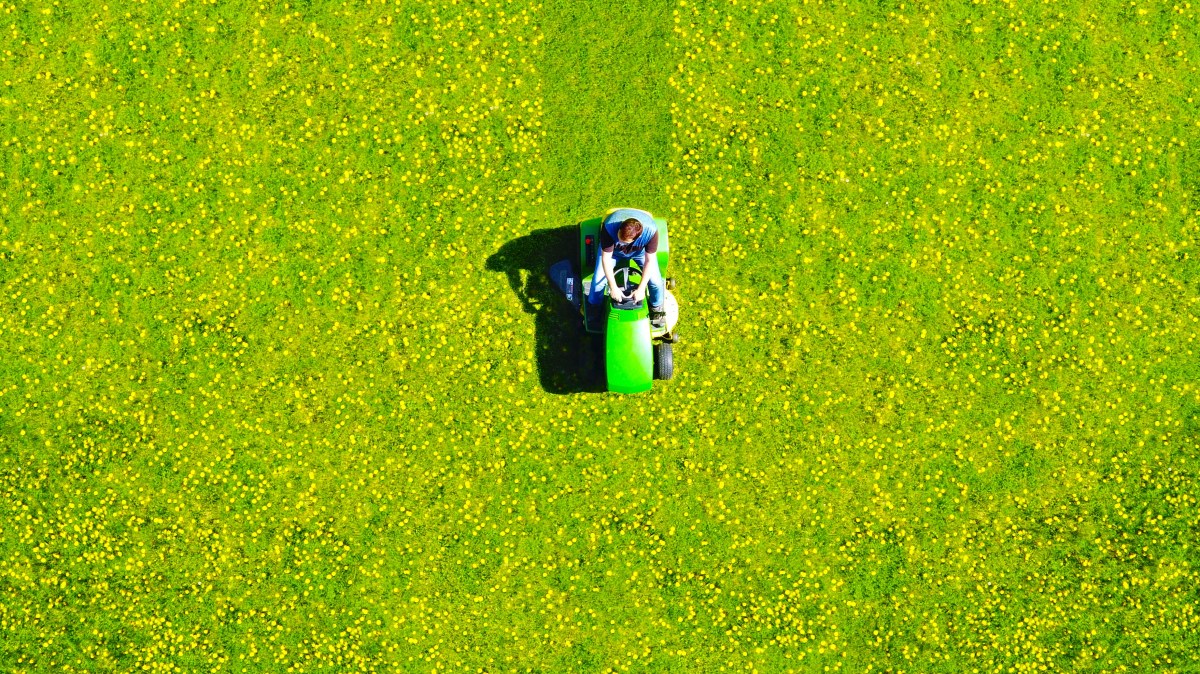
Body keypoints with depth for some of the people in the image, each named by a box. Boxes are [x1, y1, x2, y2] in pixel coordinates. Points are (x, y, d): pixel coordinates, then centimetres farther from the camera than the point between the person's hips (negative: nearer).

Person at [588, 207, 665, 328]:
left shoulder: (650, 231, -42)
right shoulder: (609, 227, -43)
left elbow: (650, 260, -31)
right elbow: (606, 257, -35)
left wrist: (641, 288, -33)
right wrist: (613, 287, -35)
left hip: (640, 251, 0)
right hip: (612, 249, 0)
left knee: (655, 280, -8)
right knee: (599, 280, -8)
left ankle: (656, 307, 24)